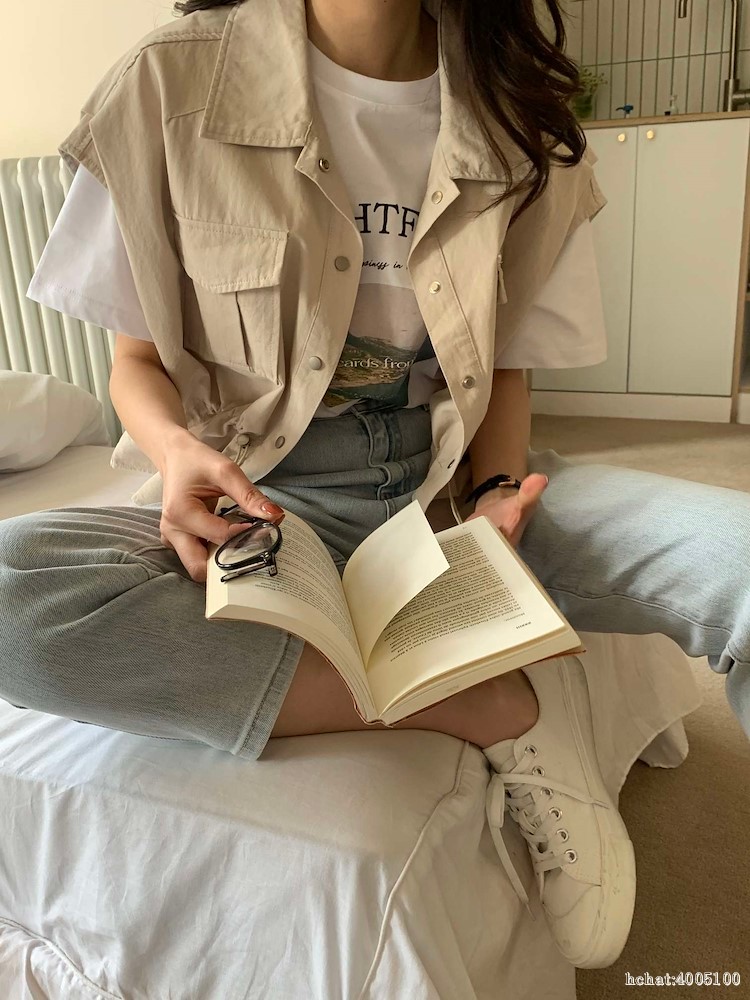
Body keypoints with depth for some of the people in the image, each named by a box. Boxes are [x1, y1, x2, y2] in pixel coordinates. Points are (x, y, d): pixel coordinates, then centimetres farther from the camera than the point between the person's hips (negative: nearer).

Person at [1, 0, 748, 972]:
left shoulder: (518, 114, 4)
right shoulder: (174, 81, -4)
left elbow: (507, 364, 9)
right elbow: (137, 358, 2)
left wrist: (497, 496, -12)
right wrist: (176, 447, -21)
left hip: (458, 487, 1)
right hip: (265, 500, 0)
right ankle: (501, 708, -21)